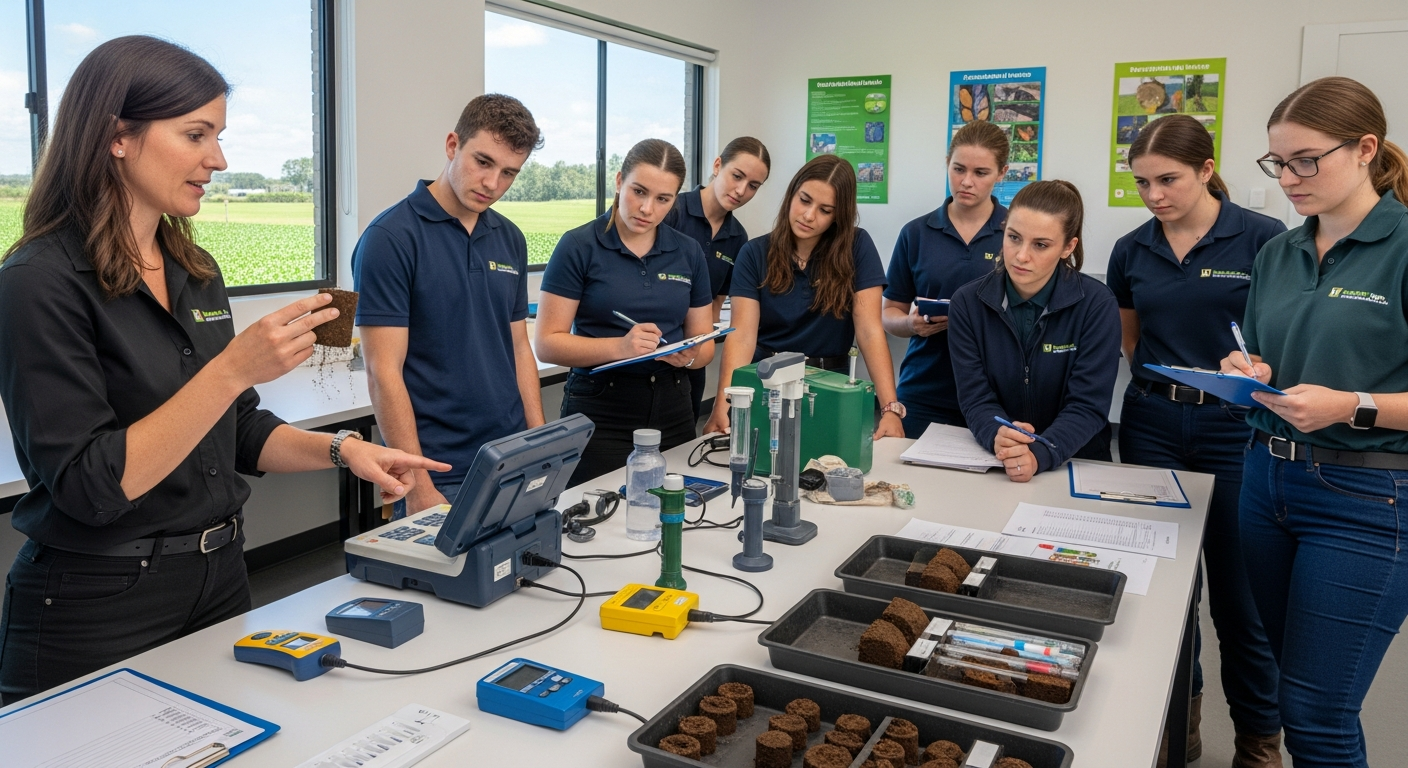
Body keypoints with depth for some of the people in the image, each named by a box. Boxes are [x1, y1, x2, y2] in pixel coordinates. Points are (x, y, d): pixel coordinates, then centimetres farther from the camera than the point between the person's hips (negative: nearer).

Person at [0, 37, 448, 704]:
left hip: (220, 579, 7)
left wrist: (341, 449, -5)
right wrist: (233, 369, -28)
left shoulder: (196, 272, 6)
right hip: (97, 609, -7)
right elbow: (88, 485, -22)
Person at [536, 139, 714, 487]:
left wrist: (689, 355, -11)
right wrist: (619, 347, -24)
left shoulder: (688, 253, 7)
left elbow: (705, 342, 11)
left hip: (673, 410, 4)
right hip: (600, 411, -4)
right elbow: (548, 344, -10)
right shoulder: (578, 247, -6)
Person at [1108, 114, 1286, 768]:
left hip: (1236, 427, -3)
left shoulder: (1263, 239, -7)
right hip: (1152, 424, 4)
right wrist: (1155, 374, 1)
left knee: (1238, 589, 2)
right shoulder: (1131, 251, 5)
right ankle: (1179, 710, 31)